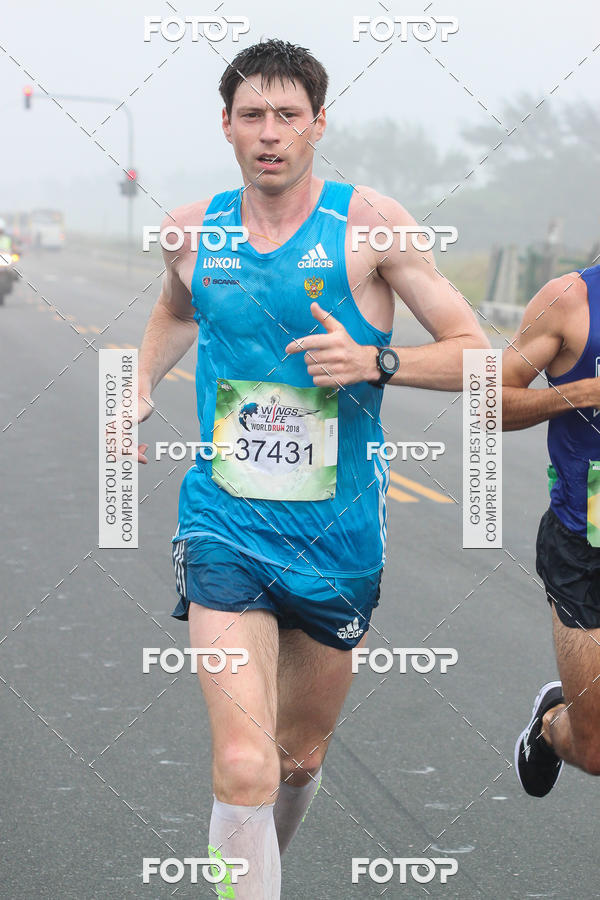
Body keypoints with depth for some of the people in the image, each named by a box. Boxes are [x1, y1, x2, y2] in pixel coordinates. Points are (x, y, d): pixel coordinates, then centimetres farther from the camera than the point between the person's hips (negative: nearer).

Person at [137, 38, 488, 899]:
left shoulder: (369, 222, -7)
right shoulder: (194, 229, 2)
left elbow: (476, 355, -7)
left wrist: (375, 361, -22)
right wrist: (140, 388, 12)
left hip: (338, 535, 0)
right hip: (225, 527, 0)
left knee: (300, 756, 19)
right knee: (244, 768, -18)